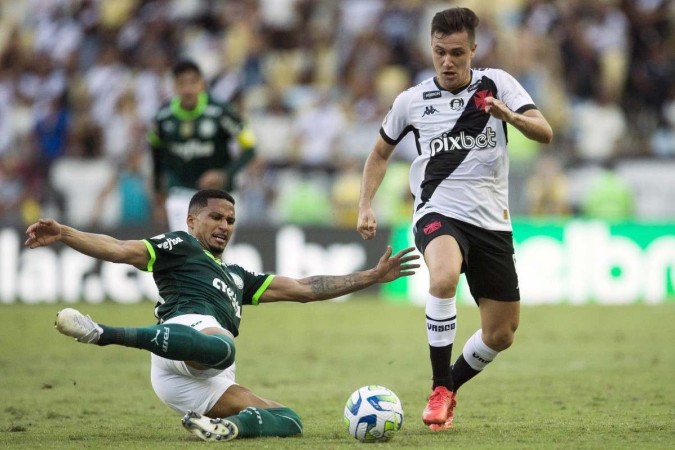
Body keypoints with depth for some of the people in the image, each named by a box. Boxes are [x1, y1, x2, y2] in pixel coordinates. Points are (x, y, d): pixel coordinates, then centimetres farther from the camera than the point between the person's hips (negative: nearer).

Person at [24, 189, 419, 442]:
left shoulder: (236, 277, 39)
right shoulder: (179, 246, 19)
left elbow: (304, 289, 39)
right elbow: (119, 250, 3)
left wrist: (373, 276, 36)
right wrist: (62, 234, -14)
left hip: (199, 385, 8)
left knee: (290, 421, 0)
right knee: (221, 347, -44)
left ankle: (230, 427, -28)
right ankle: (102, 333, -48)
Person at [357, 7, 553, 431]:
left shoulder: (496, 84, -1)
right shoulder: (412, 101, 2)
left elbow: (544, 133, -11)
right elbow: (381, 153, 17)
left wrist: (508, 115, -31)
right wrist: (366, 206, 5)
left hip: (492, 222, 2)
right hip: (438, 213, -2)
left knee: (501, 335, 7)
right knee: (444, 278, -36)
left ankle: (449, 388, 35)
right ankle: (440, 390, -23)